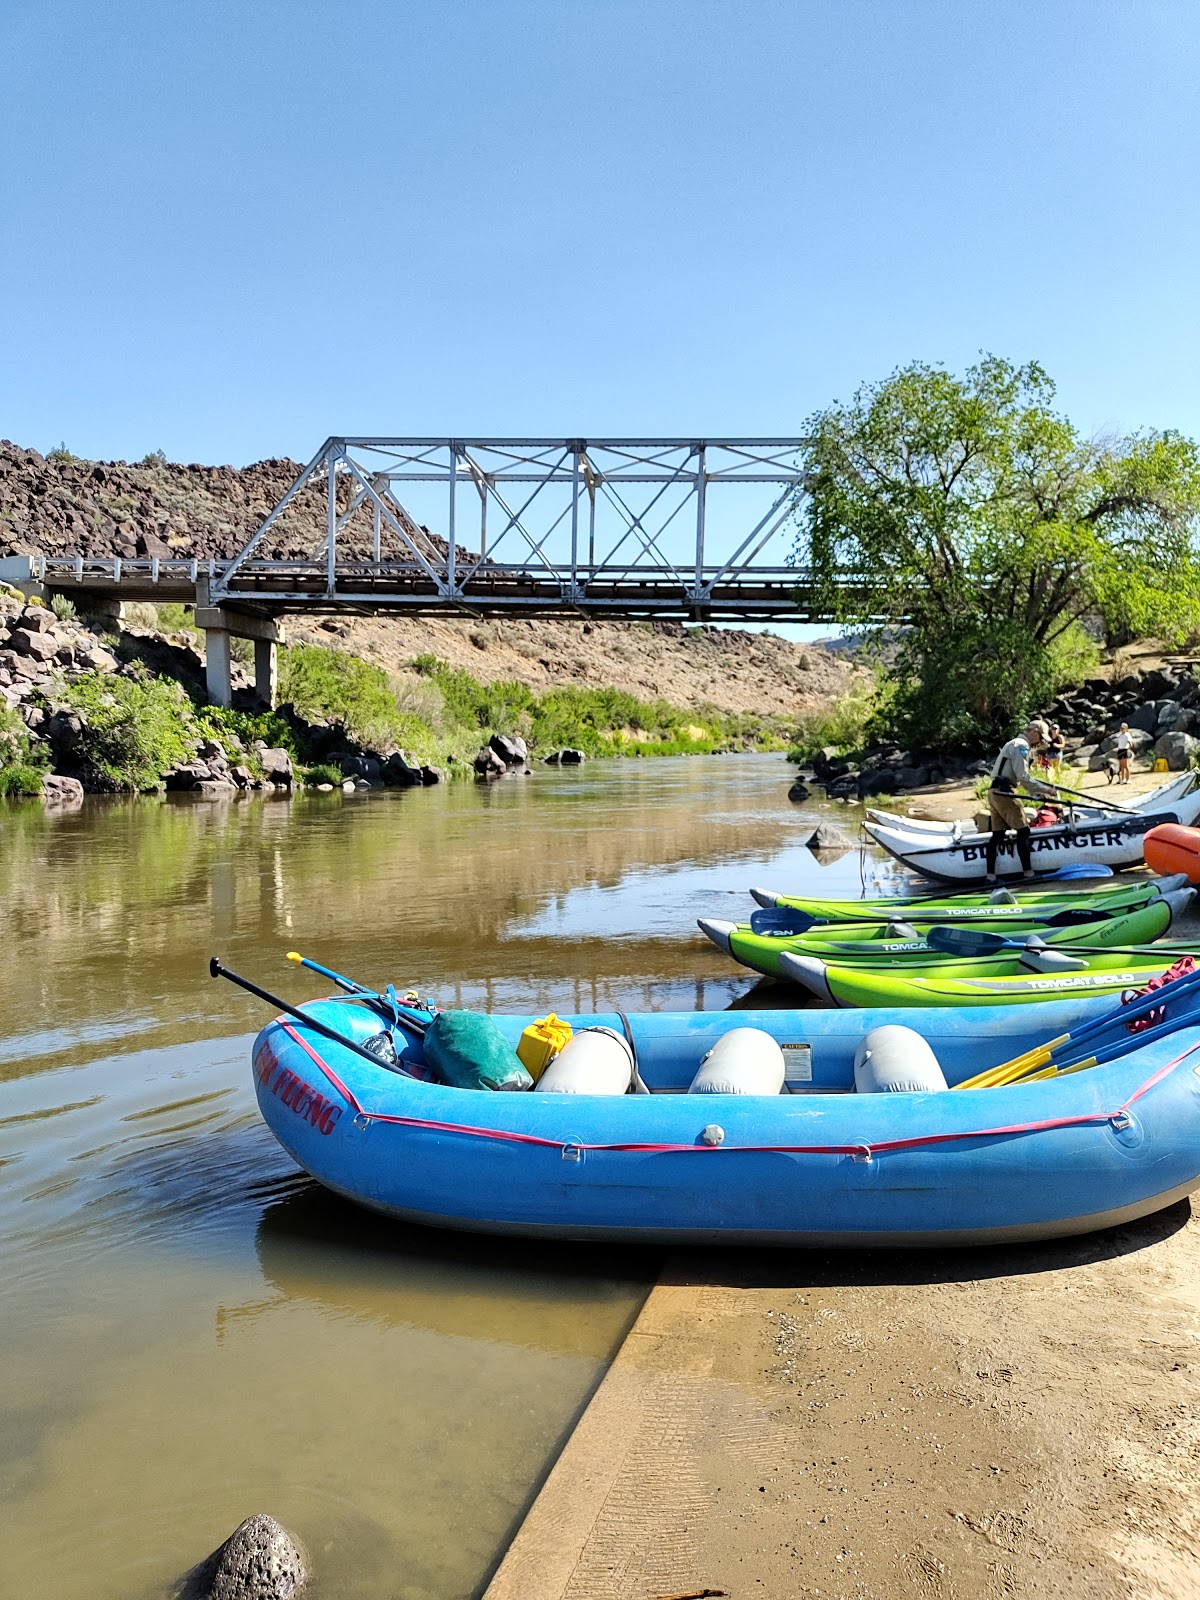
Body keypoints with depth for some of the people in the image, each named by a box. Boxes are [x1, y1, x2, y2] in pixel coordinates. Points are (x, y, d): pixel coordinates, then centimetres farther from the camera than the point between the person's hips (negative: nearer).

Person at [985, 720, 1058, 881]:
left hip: (994, 792, 10)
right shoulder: (1021, 746, -9)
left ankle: (991, 875, 4)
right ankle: (1028, 872, -1)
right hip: (1005, 793, -10)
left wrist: (1041, 793, 20)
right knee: (1023, 831, -3)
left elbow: (1023, 777, 26)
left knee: (997, 833, 7)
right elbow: (1023, 777, -16)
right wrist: (1045, 790, -8)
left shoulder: (1014, 744, 24)